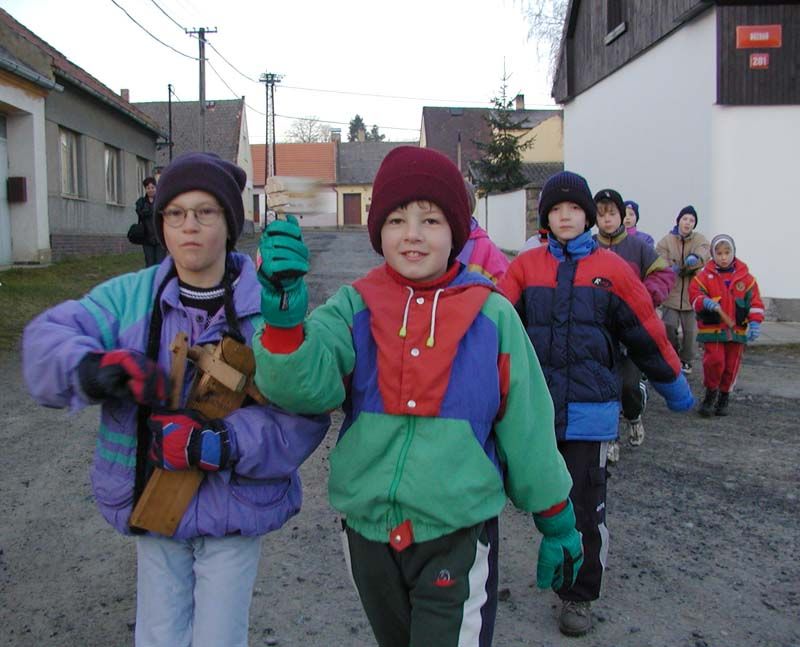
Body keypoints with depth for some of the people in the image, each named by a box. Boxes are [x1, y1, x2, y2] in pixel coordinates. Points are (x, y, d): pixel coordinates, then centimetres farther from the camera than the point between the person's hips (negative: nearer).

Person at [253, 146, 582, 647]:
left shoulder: (492, 314, -7)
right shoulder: (355, 307, -4)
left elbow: (528, 427, 0)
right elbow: (304, 384, -20)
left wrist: (558, 525, 8)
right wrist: (284, 309, -36)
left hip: (458, 535, -3)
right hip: (368, 529, 3)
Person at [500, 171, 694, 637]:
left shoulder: (612, 269, 1)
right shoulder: (525, 267, 3)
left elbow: (647, 333, 7)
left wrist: (675, 387, 15)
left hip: (590, 411, -1)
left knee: (586, 507, 4)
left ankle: (580, 596, 22)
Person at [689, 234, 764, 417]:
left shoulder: (745, 277, 5)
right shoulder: (705, 275, -1)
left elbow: (755, 301, 6)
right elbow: (694, 295, -6)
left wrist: (755, 322, -6)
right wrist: (705, 302, -28)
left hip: (737, 330, 3)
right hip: (712, 328, -2)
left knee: (731, 366, 8)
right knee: (714, 360, -15)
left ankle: (724, 397, 29)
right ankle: (711, 392, 11)